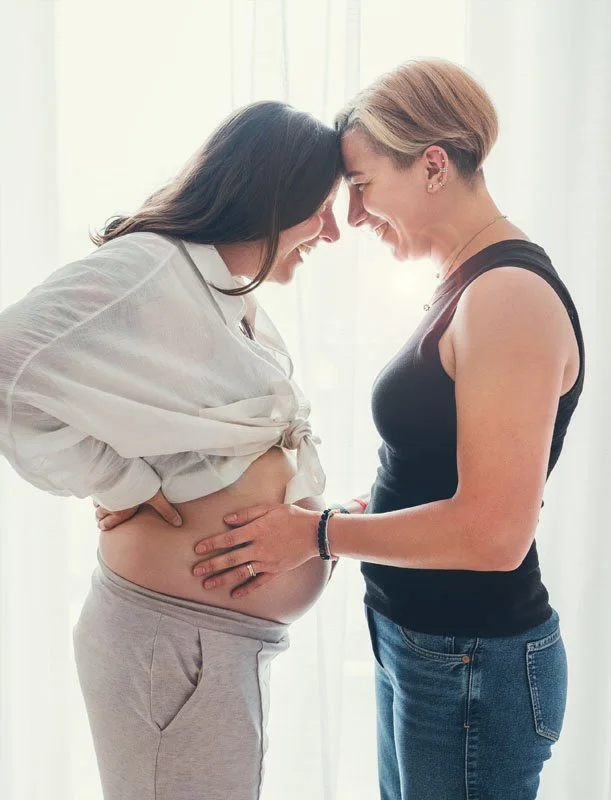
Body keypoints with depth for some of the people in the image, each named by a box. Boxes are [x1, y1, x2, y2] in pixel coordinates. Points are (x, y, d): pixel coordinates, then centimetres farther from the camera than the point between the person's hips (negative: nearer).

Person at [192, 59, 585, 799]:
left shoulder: (510, 296, -22)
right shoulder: (466, 287, 7)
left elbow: (494, 531, -26)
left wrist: (318, 534, -16)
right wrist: (303, 522, 6)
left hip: (473, 668, -9)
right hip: (416, 645, 9)